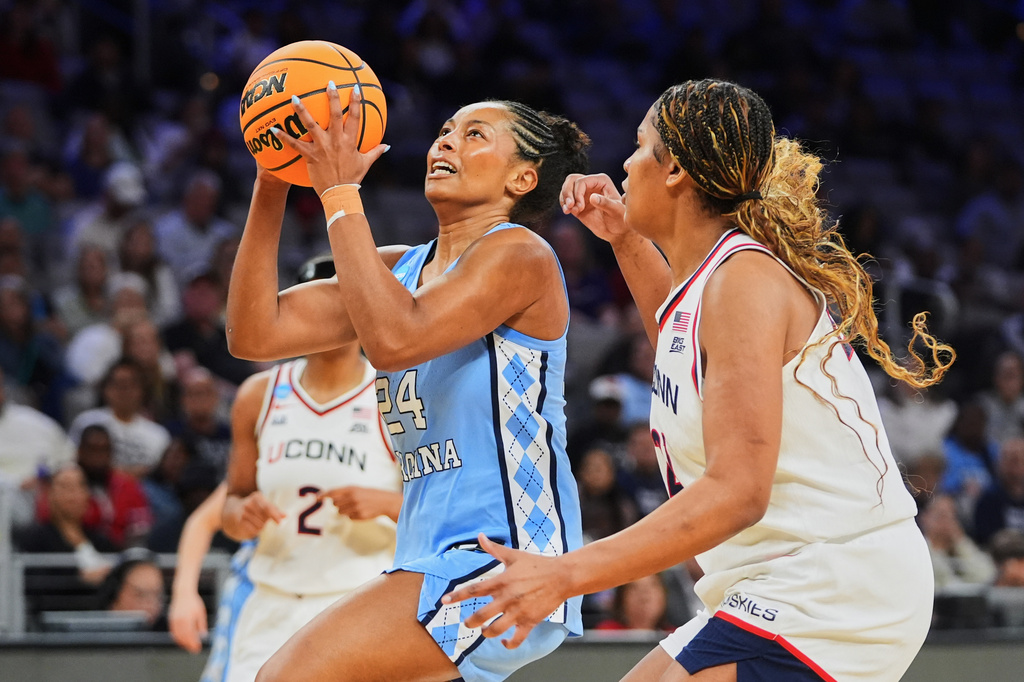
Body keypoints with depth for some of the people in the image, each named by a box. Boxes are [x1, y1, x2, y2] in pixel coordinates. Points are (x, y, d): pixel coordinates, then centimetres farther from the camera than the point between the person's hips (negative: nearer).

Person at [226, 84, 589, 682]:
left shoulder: (518, 253, -8)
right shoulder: (401, 268, 16)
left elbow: (395, 339, -24)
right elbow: (255, 334, 7)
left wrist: (339, 192, -19)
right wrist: (273, 185, 1)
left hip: (501, 561, -9)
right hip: (435, 561, 9)